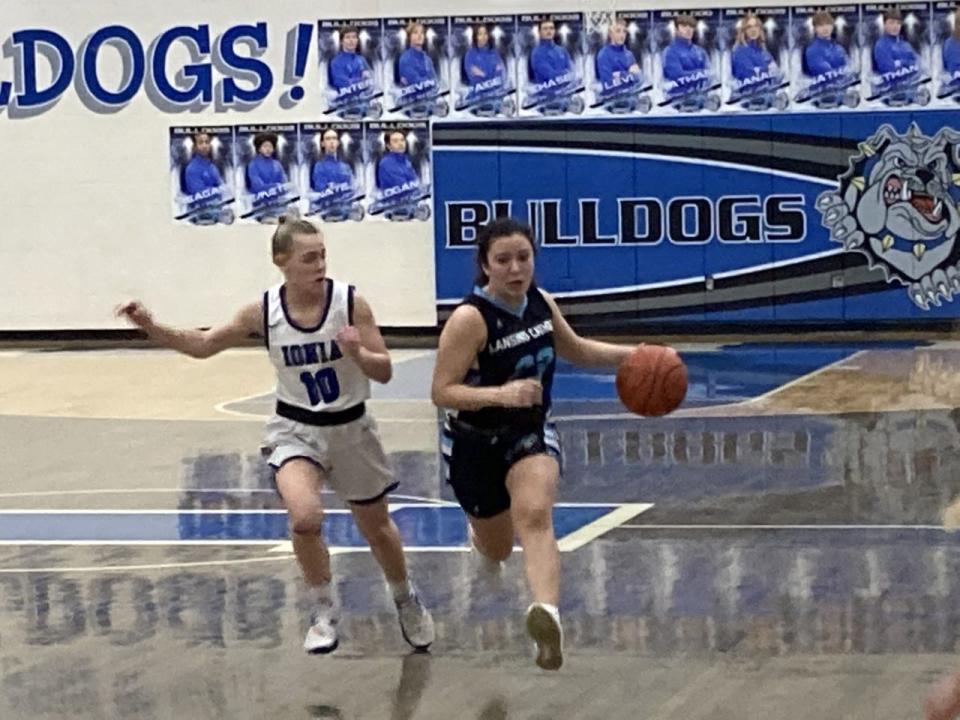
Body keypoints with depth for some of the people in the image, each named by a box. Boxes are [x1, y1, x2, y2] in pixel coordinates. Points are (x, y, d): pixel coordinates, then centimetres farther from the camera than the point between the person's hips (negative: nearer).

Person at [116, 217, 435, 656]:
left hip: (350, 428, 0)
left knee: (376, 528, 17)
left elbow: (384, 372, -14)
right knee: (305, 517, -27)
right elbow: (205, 345, -2)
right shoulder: (263, 313, -13)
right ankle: (323, 614, -4)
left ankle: (407, 603, 46)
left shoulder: (351, 303, -17)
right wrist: (151, 328, -14)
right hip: (295, 428, 0)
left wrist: (357, 353, -34)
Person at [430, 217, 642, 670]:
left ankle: (547, 616, -49)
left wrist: (629, 355, 4)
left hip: (531, 432, 3)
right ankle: (478, 530, 55)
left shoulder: (540, 303, -4)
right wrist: (500, 394, -40)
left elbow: (575, 350, 17)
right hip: (475, 442, -2)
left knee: (535, 514, -28)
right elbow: (441, 393, -26)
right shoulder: (470, 319, -23)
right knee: (497, 550, 14)